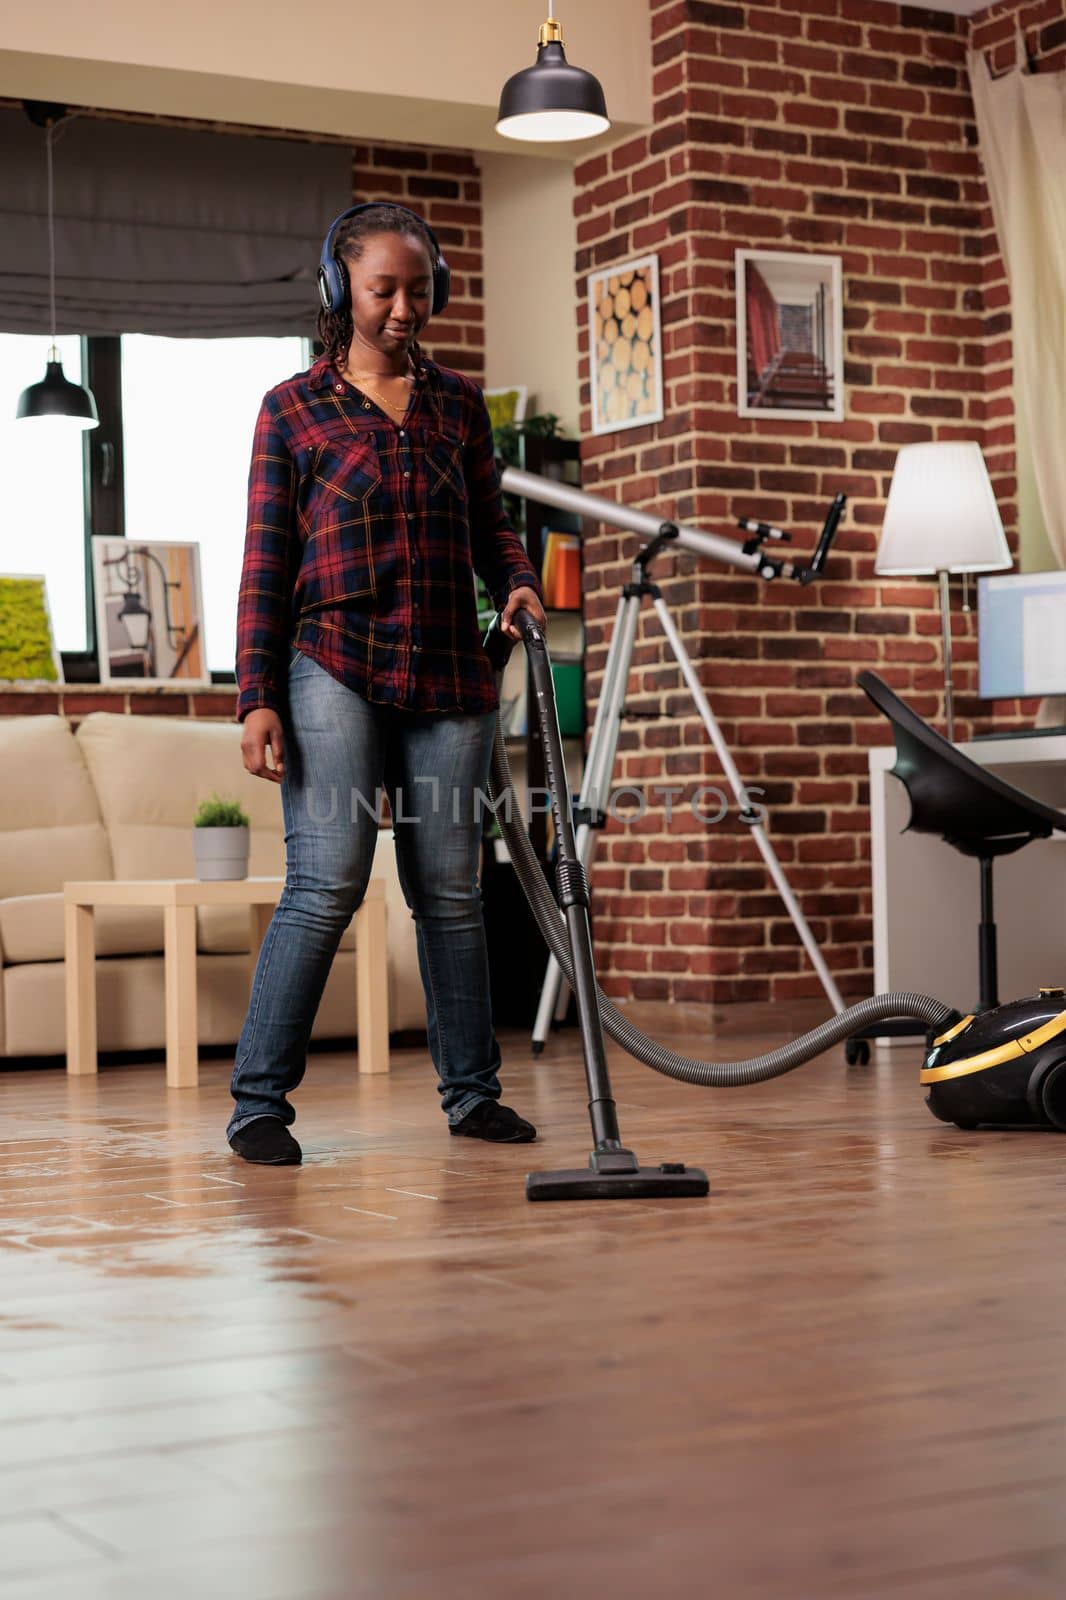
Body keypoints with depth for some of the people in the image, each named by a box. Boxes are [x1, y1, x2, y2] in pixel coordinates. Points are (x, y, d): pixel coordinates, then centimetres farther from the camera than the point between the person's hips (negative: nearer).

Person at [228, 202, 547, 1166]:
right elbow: (265, 567, 1)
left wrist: (520, 580, -4)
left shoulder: (459, 403, 14)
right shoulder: (293, 409, 4)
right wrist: (257, 699, -5)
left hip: (447, 676, 4)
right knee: (327, 884, -12)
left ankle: (472, 1089, 18)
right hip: (335, 667, -3)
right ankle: (258, 1100, -4)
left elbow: (490, 525, 19)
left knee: (450, 889, 7)